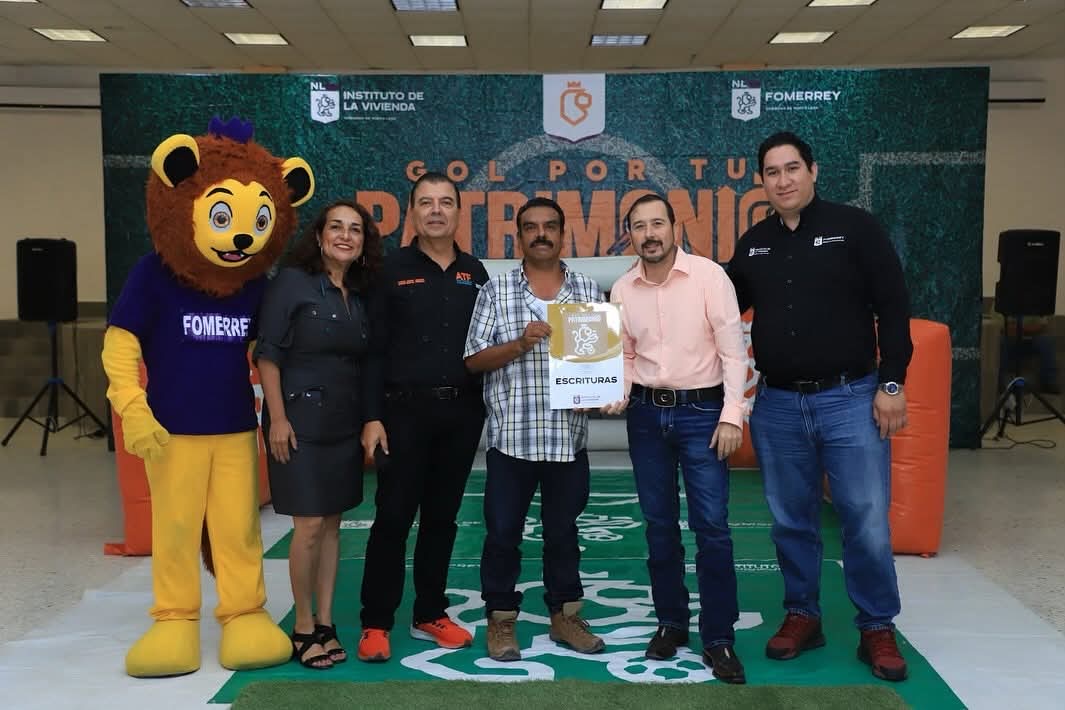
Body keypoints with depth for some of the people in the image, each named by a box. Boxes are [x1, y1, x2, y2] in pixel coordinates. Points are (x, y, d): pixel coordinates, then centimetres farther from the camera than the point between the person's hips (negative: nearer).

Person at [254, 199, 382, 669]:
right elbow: (267, 353, -11)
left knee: (332, 523, 9)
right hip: (301, 419, -6)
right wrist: (277, 417, -17)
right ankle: (303, 628, 11)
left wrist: (370, 420, 10)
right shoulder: (292, 282, -7)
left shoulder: (360, 294, 10)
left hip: (345, 422, 6)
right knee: (309, 525, -4)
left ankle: (325, 623, 18)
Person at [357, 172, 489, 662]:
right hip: (406, 409, -3)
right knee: (393, 517, 0)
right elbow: (375, 349, -3)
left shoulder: (474, 273, 10)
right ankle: (376, 623, 11)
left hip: (462, 411, 4)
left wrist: (488, 406, 7)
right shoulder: (393, 269, -1)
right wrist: (373, 416, -10)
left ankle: (430, 614, 23)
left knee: (442, 517, 11)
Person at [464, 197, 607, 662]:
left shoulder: (588, 291, 8)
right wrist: (521, 343, -15)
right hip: (511, 436, -1)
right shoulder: (496, 291, 3)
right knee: (503, 531, 5)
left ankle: (565, 615, 28)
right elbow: (474, 360, -1)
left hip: (569, 437, 2)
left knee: (563, 529, 13)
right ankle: (501, 619, 21)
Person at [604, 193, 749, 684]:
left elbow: (733, 350, -8)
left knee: (711, 525, -3)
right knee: (659, 524, 11)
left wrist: (731, 416, -13)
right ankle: (670, 621, 27)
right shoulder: (622, 290, 3)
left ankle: (719, 637, 9)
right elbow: (625, 356, 10)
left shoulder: (709, 276, -8)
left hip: (702, 409, -4)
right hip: (646, 413, 4)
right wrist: (618, 397, -8)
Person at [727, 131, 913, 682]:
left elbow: (893, 307, -5)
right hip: (776, 404, 4)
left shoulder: (854, 227, -4)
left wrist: (891, 383, -10)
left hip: (850, 398, -3)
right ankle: (802, 616, 28)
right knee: (791, 521, 11)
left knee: (867, 521, -1)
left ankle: (877, 630, 17)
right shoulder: (753, 244, 8)